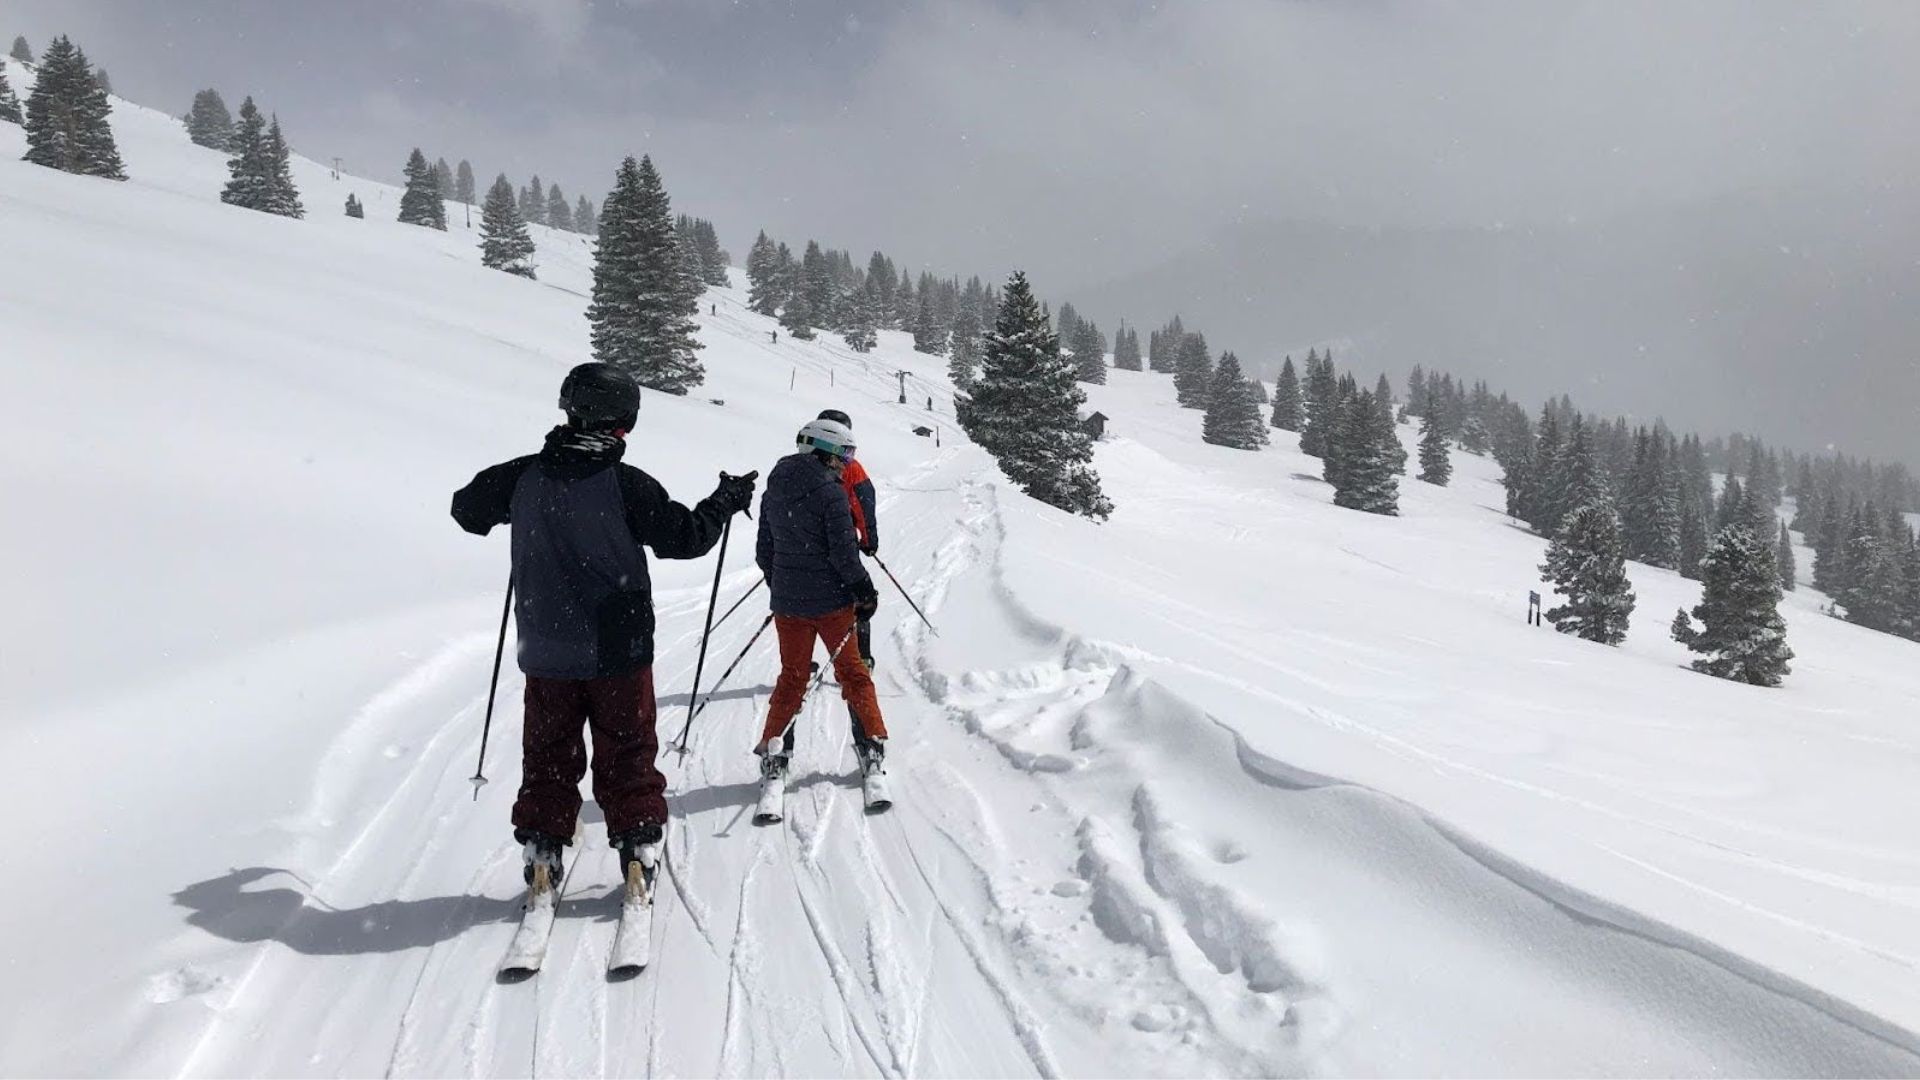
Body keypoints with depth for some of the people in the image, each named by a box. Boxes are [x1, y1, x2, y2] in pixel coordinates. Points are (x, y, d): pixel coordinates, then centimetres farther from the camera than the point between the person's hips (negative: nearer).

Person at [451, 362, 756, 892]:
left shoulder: (522, 477, -5)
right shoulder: (626, 486, -16)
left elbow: (467, 510, 11)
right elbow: (685, 536, -10)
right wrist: (726, 502, 6)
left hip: (546, 652, 3)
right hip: (617, 650, -3)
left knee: (549, 753, 15)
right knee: (626, 750, 12)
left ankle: (542, 847, 18)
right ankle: (637, 842, 15)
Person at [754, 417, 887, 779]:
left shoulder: (772, 493, 3)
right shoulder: (831, 494, -16)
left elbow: (764, 552, 10)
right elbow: (844, 553, -17)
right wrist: (865, 592, -5)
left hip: (787, 602, 5)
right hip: (830, 600, -5)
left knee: (791, 676, 15)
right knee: (851, 671, 10)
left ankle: (773, 750, 12)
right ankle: (871, 742, 13)